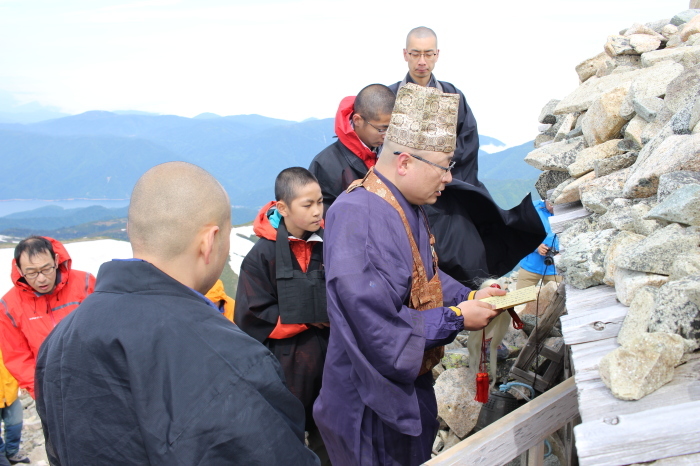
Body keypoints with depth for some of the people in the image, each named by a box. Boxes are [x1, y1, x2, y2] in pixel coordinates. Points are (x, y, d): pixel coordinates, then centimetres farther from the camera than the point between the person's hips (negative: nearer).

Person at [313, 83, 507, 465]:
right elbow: (377, 325, -31)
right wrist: (456, 319, -21)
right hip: (372, 403, -9)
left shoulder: (409, 208, 4)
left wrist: (468, 296, 2)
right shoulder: (357, 216, -28)